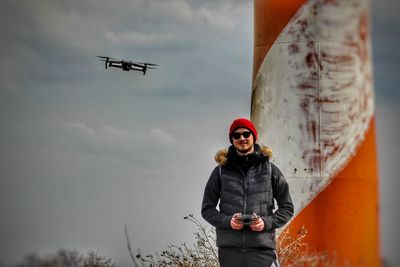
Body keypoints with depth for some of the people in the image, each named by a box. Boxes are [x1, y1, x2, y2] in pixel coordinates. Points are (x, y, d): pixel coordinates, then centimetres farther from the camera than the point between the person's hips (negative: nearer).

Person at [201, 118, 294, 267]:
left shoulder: (269, 169, 8)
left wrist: (267, 222, -7)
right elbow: (207, 208, 12)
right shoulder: (221, 171, 10)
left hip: (262, 248, -1)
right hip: (230, 248, 1)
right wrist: (227, 221, -7)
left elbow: (287, 207, 11)